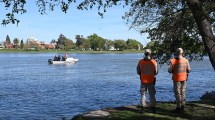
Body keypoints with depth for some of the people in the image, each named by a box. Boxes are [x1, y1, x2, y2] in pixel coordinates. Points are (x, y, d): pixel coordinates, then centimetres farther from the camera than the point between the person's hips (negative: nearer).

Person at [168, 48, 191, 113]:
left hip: (176, 79, -3)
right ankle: (182, 107, 18)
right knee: (183, 92, 13)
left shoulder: (173, 61, -15)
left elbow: (169, 70, -11)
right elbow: (189, 70, 0)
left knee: (177, 93, 3)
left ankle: (178, 107, 5)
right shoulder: (185, 60, -6)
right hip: (183, 78, 3)